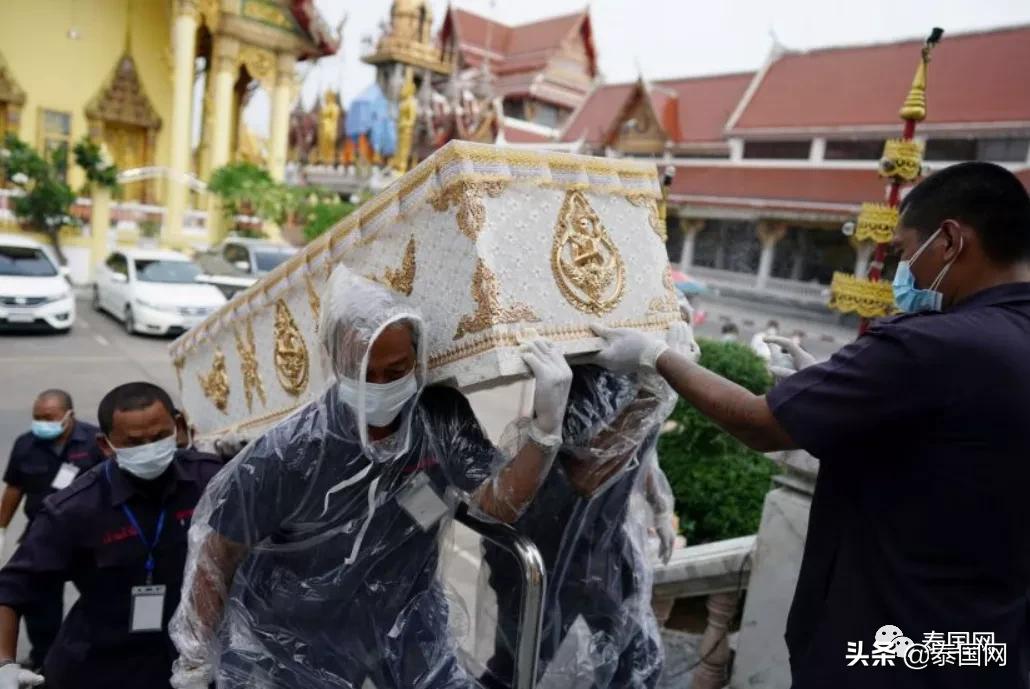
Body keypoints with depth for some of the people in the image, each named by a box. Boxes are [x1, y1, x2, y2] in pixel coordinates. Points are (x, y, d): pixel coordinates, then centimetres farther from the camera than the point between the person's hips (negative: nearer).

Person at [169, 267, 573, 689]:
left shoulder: (441, 416, -18)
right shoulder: (287, 454, -28)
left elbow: (499, 503, -18)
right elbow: (218, 550, -15)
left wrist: (547, 424, -33)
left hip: (403, 625, 3)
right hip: (285, 647, -3)